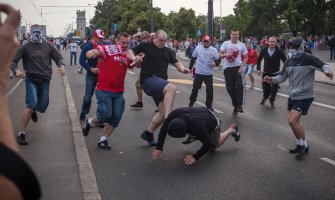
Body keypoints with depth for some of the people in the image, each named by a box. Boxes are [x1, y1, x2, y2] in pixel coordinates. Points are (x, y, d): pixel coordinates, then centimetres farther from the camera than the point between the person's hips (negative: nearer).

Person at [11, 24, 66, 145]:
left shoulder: (47, 46, 8)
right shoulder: (26, 47, 1)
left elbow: (58, 57, 14)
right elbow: (13, 61, 0)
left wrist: (61, 66, -7)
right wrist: (16, 70, -21)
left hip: (45, 80, 3)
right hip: (31, 79, -3)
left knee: (42, 108, 9)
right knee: (31, 104, -21)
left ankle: (33, 110, 51)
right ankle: (21, 134, -13)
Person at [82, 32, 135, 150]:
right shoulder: (108, 49, -7)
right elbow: (90, 53, -15)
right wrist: (91, 54, -41)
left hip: (119, 92, 6)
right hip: (104, 90, -6)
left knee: (116, 118, 2)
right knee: (106, 114, -13)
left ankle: (103, 140, 19)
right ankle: (89, 122, 19)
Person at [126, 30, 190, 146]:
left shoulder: (168, 51, 17)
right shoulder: (146, 46, 4)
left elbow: (176, 63, 9)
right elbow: (129, 52, 3)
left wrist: (183, 69, -14)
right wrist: (134, 58, -20)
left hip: (161, 83, 7)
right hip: (148, 80, -7)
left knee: (163, 112, 2)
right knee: (171, 88, -33)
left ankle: (148, 133, 19)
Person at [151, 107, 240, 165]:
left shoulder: (197, 127, -48)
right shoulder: (175, 114, -37)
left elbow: (208, 144, -34)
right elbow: (163, 129, -23)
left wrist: (195, 157, -35)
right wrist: (159, 148, -29)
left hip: (212, 122, -5)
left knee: (212, 147, 21)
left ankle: (232, 130, 33)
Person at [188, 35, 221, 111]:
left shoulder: (213, 50, -1)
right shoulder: (198, 48, 1)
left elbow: (218, 60, 2)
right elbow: (193, 58, 12)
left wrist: (215, 63, -20)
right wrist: (190, 67, 12)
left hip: (209, 74, 0)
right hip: (198, 73, 0)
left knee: (210, 90, -1)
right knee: (195, 88, 5)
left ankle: (209, 105, 13)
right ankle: (191, 103, 22)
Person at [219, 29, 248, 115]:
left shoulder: (242, 45, 3)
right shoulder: (225, 44, -1)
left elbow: (245, 58, 6)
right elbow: (220, 55, -6)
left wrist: (241, 67, -8)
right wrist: (227, 54, -26)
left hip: (238, 67, 0)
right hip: (228, 68, 0)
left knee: (239, 85, -20)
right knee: (230, 88, 5)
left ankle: (239, 105, -13)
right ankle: (235, 106, 19)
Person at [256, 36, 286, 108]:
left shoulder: (279, 51, -13)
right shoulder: (264, 50, -6)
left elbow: (285, 61, -9)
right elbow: (259, 59, 8)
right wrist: (258, 69, 2)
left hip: (275, 73, -2)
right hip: (266, 73, 2)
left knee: (274, 89, -4)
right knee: (265, 87, 8)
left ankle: (272, 101, 23)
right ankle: (265, 97, 41)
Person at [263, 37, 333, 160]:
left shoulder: (308, 58, -14)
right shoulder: (289, 61, 8)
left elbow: (322, 65, -21)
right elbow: (283, 76, 13)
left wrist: (327, 70, -44)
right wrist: (272, 80, -5)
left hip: (304, 96, -8)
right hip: (292, 96, 8)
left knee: (292, 121, -16)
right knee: (294, 122, 13)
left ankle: (303, 145, 4)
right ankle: (302, 145, 31)